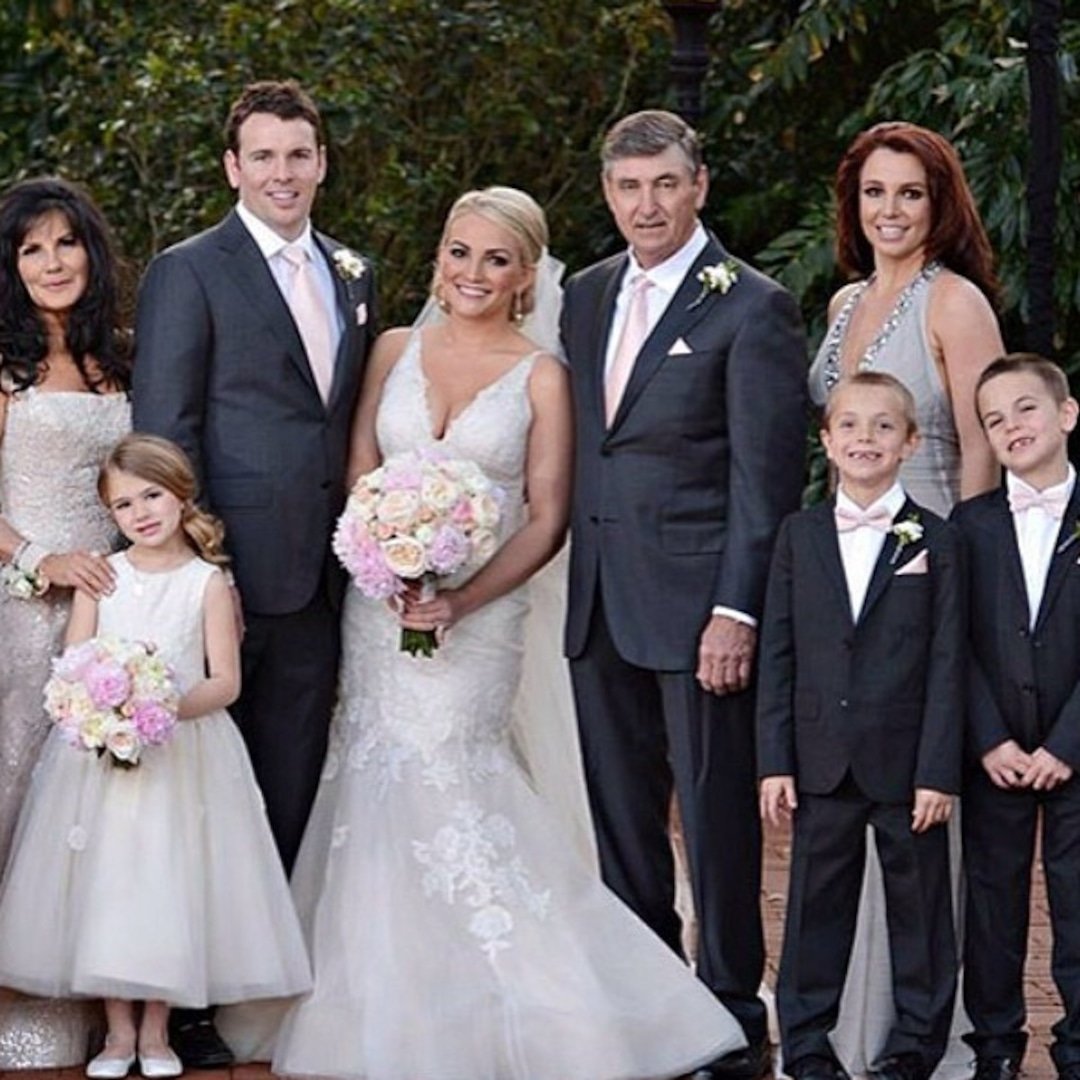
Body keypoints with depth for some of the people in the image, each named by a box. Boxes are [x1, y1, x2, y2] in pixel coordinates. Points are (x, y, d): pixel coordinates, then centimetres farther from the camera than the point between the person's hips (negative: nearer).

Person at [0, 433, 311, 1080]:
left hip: (184, 753, -2)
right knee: (105, 879, 0)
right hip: (101, 753, 2)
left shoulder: (207, 582, -1)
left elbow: (226, 682, -4)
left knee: (170, 879, -2)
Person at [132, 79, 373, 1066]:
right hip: (228, 571, -5)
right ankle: (186, 1002, 8)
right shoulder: (188, 273, -4)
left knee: (292, 795, 10)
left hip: (318, 577, 6)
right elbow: (164, 431, -8)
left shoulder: (353, 277, 14)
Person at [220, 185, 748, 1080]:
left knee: (442, 779, -14)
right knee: (387, 788, 0)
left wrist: (462, 599, -16)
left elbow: (547, 519, -3)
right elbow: (358, 478, 7)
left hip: (479, 611, -3)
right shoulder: (396, 351, 8)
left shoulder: (540, 376, -1)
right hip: (380, 600, 3)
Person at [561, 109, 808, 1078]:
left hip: (698, 607, -7)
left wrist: (736, 613, -17)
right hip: (601, 605, 7)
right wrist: (581, 577, 9)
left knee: (717, 816, 0)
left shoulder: (751, 308, -8)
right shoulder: (588, 296, 13)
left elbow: (766, 477, -11)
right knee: (621, 818, 12)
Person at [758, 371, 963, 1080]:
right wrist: (776, 761, 0)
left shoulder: (935, 541, 0)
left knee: (918, 902, 6)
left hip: (906, 763, -2)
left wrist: (939, 771, -9)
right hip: (823, 762, 2)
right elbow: (778, 657, 6)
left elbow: (947, 666, -3)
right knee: (817, 901, 7)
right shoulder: (801, 537, 6)